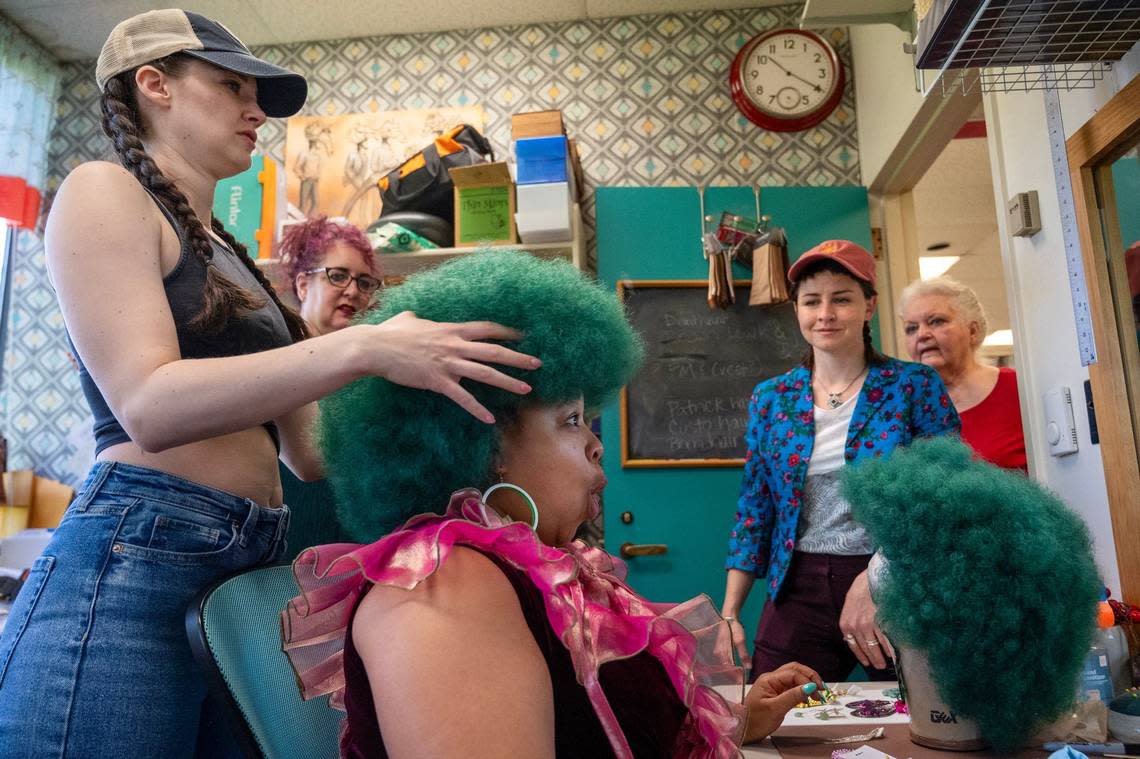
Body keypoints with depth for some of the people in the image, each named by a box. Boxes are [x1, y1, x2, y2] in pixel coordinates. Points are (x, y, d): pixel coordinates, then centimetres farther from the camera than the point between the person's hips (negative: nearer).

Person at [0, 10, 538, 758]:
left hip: (253, 566, 7)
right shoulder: (103, 191, 0)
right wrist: (361, 347, -24)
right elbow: (149, 405, -17)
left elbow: (305, 450, 17)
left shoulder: (227, 251, 20)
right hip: (133, 559, -7)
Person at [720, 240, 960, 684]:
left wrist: (875, 576, -20)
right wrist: (729, 615, 3)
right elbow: (755, 512, 8)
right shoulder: (771, 399, 6)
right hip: (798, 594, 2)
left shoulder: (914, 387, -2)